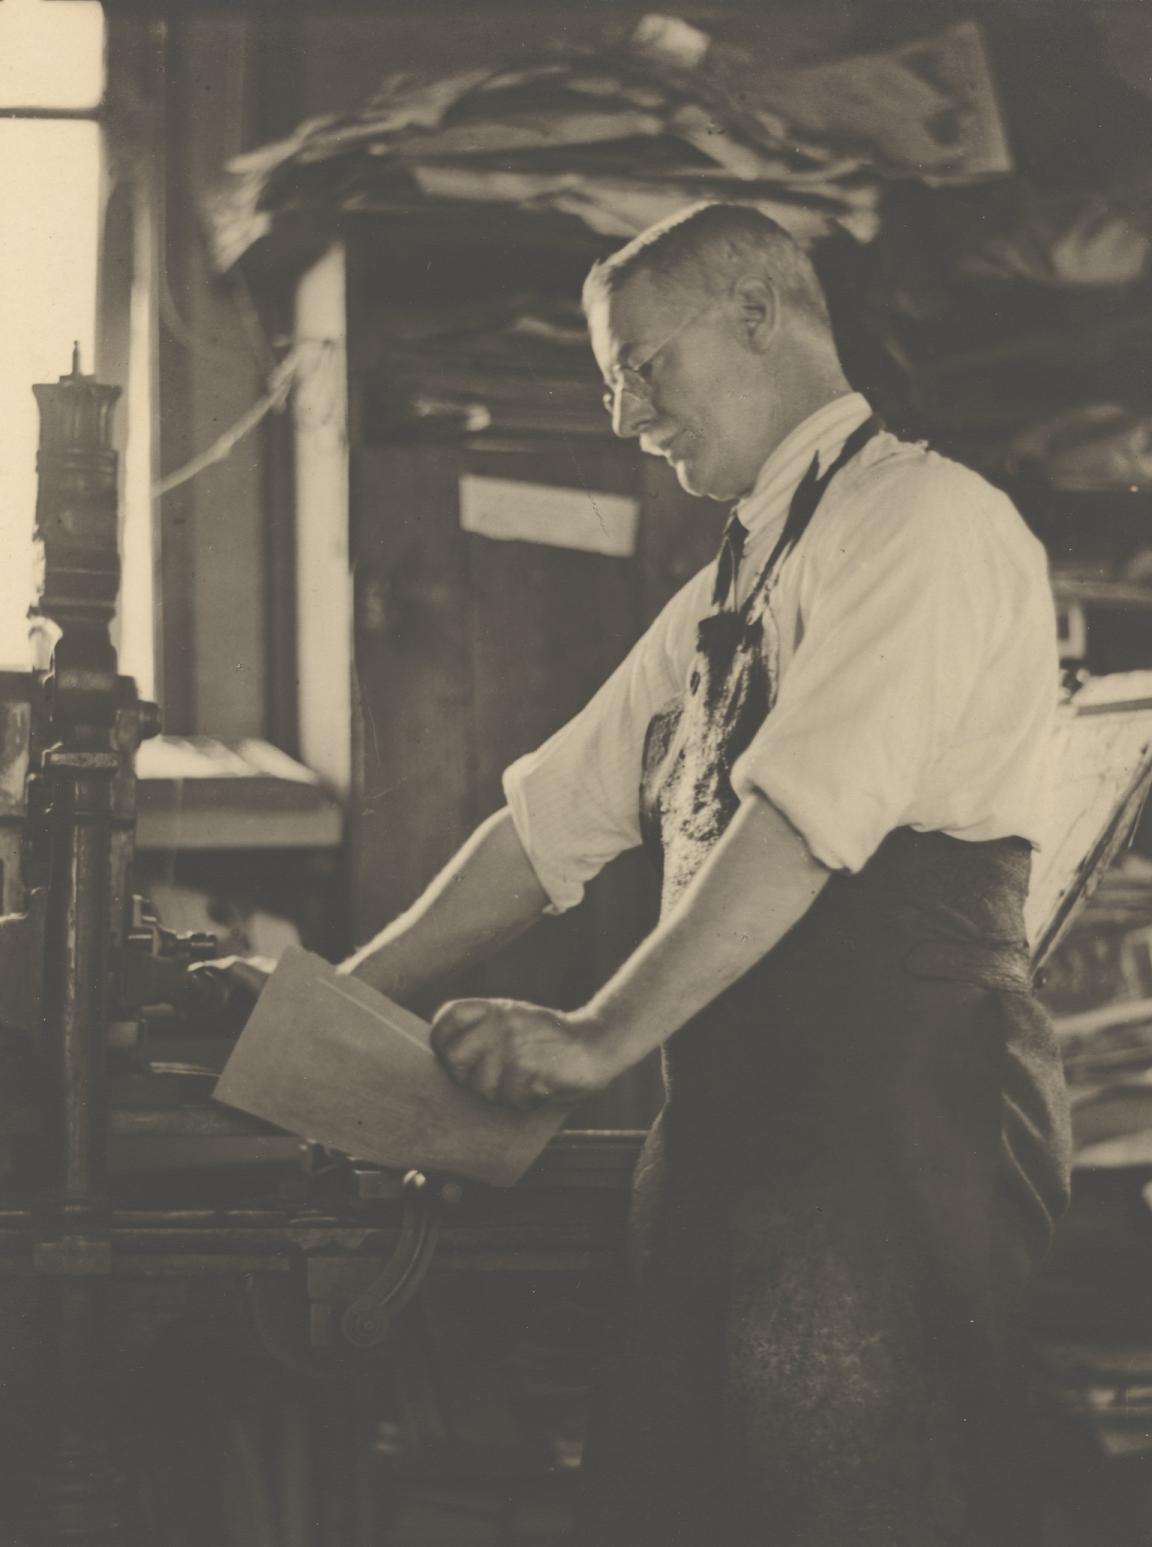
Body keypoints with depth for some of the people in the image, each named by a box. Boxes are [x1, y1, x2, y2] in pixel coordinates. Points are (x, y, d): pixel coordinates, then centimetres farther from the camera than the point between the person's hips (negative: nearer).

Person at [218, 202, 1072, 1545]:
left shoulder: (924, 518, -7)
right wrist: (341, 1000, 16)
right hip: (730, 1117, 9)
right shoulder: (733, 588, 22)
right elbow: (556, 818, 22)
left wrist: (600, 1038, -16)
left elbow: (806, 818, -16)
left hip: (897, 1117, -9)